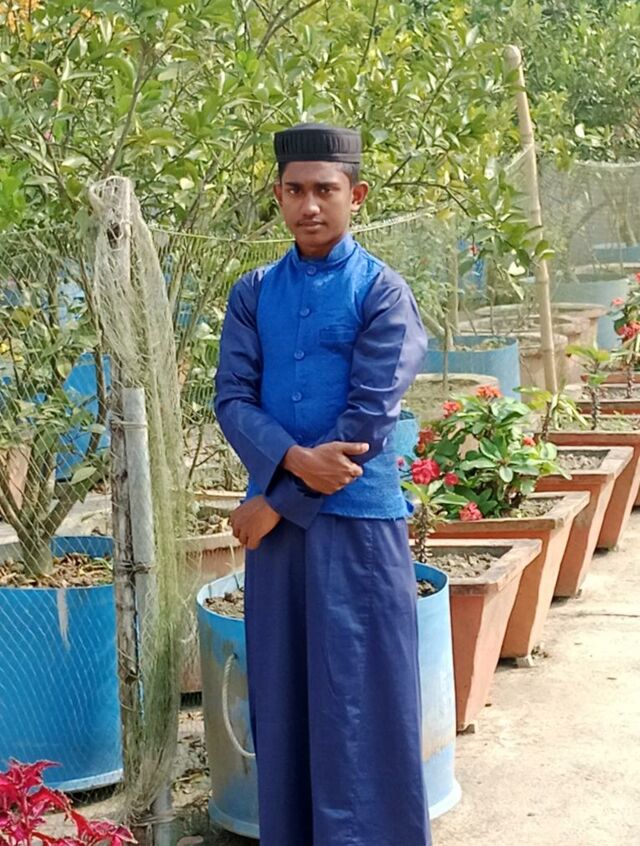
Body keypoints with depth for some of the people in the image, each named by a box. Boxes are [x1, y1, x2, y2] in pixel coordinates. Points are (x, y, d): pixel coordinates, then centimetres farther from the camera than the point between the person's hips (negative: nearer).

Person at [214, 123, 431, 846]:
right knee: (281, 692, 10)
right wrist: (294, 459, -18)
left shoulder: (382, 292, -5)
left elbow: (368, 417, -11)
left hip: (359, 518, -4)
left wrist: (278, 500, -9)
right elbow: (232, 398, 2)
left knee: (361, 696, 1)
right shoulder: (254, 293, 8)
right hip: (276, 516, 4)